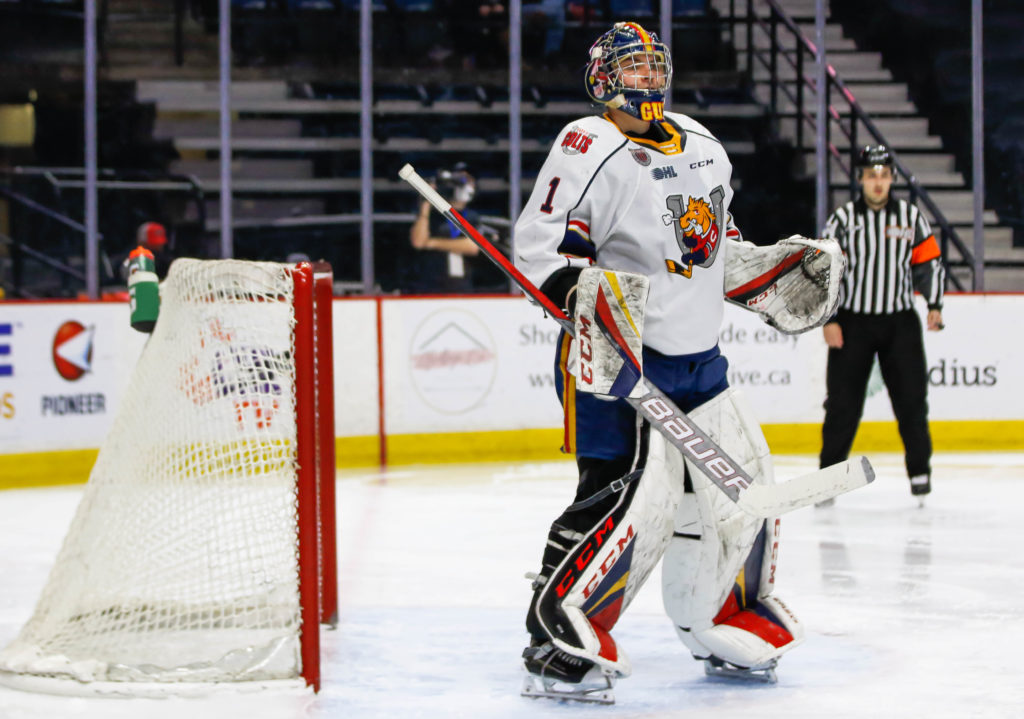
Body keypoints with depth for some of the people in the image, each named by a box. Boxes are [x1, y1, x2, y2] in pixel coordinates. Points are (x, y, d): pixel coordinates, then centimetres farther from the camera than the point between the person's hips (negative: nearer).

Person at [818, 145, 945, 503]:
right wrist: (829, 320, -9)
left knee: (911, 398, 0)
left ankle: (919, 469, 14)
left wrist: (935, 305, -3)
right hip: (852, 322, -1)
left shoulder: (911, 217, 5)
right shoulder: (842, 219, -2)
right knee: (843, 403, -2)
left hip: (899, 322, 2)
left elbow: (929, 262, 10)